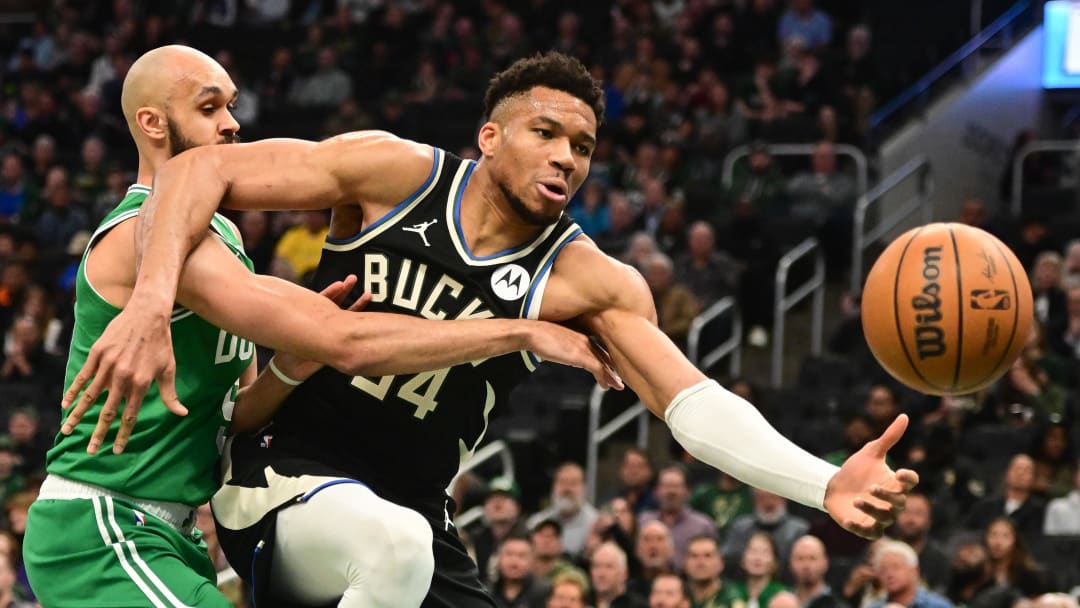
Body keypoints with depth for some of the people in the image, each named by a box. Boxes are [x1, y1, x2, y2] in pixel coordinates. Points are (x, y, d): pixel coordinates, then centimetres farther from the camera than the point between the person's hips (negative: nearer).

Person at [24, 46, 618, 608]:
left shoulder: (222, 236, 16)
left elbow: (234, 415, 15)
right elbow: (346, 341, -23)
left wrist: (287, 371, -7)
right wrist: (525, 330, -18)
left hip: (168, 531, 10)